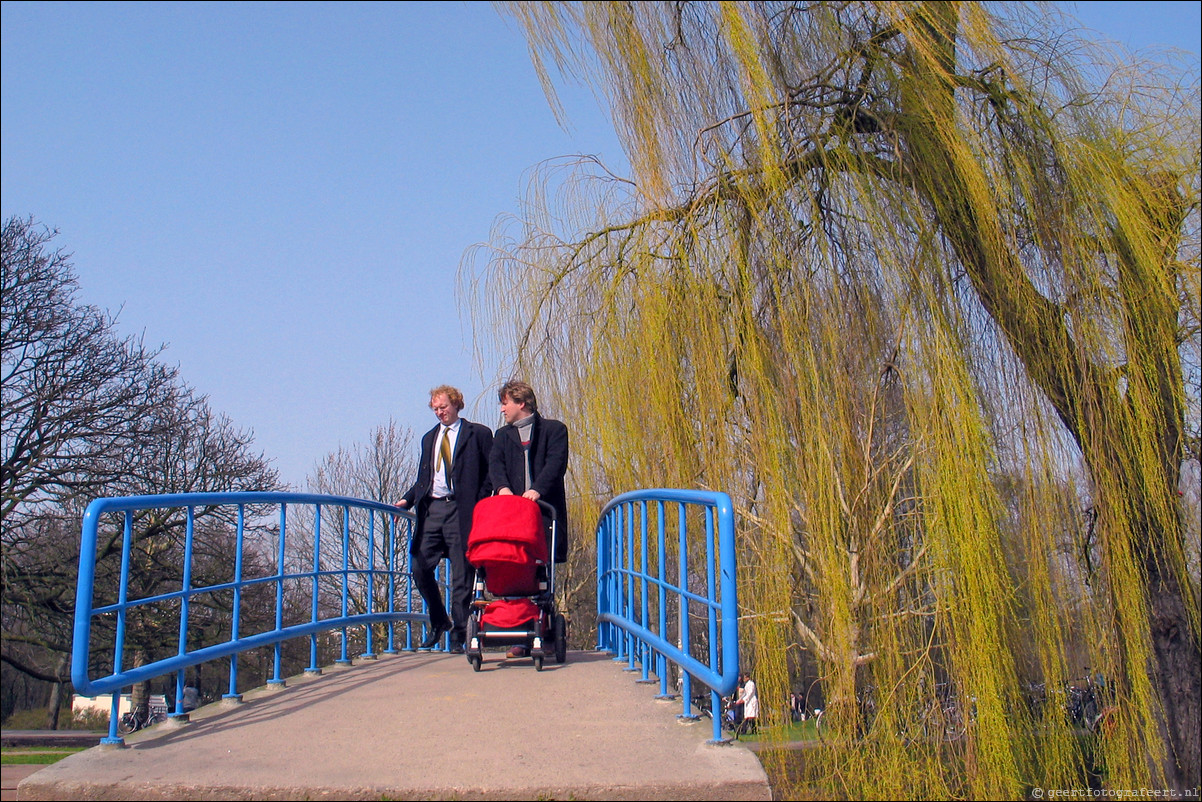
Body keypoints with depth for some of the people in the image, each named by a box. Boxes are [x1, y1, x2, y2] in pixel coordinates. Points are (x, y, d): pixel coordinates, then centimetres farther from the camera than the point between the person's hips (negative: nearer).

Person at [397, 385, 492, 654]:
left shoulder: (478, 434, 4)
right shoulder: (429, 438, 22)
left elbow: (491, 472, 0)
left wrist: (479, 502, -11)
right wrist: (408, 500, 7)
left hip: (460, 510, -5)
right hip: (431, 509, 5)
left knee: (461, 575, -2)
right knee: (420, 568, 0)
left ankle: (458, 635, 7)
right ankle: (439, 622, 21)